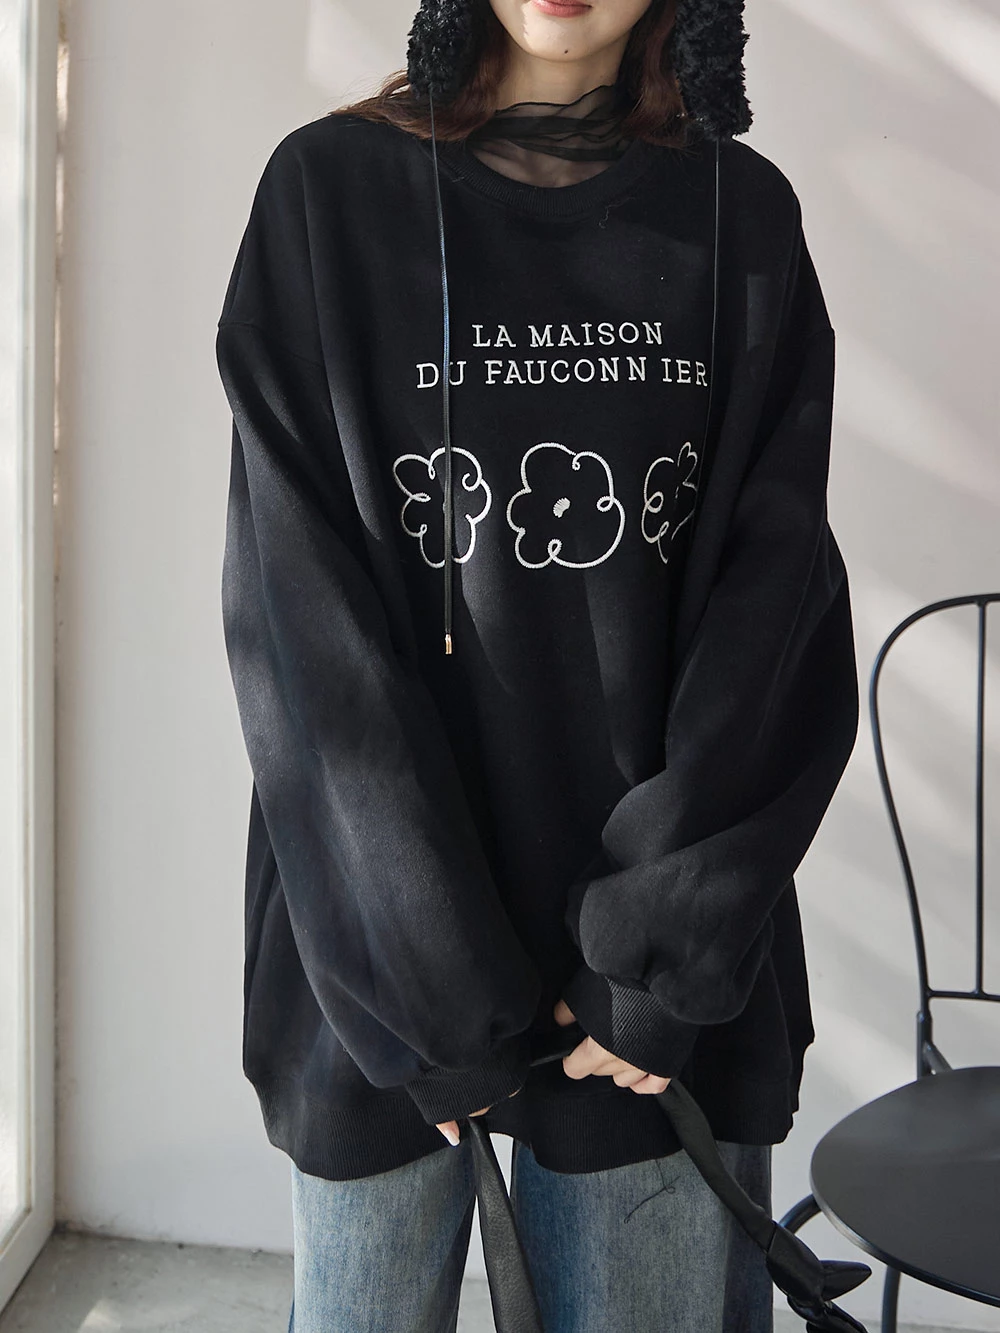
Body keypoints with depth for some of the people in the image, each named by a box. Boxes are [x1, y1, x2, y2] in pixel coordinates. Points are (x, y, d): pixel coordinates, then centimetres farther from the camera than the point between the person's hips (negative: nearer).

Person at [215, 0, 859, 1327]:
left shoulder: (743, 215, 5)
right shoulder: (333, 189, 0)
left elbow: (780, 598, -2)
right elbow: (301, 613, -7)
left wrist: (667, 958, -11)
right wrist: (439, 995, -12)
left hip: (668, 931, 1)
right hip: (380, 927, -1)